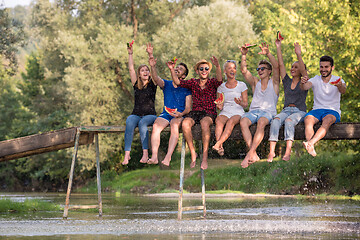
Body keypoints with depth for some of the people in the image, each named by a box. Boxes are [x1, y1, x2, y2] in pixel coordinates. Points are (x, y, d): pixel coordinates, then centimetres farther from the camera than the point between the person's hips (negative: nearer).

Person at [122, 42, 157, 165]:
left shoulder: (152, 84, 8)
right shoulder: (136, 85, 13)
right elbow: (131, 69, 7)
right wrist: (130, 54, 2)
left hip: (150, 115, -2)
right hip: (136, 114, 2)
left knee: (142, 123, -35)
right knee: (129, 122, -32)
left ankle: (145, 153, -40)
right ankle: (127, 154, -39)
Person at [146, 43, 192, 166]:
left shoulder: (186, 89, 12)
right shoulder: (166, 84, 18)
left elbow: (188, 108, 5)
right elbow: (156, 78, -3)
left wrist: (181, 114, -17)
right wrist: (152, 66, -21)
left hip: (179, 115, -2)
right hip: (166, 114, 2)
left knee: (174, 125, -37)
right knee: (156, 126, -31)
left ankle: (168, 157, -48)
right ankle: (154, 156, -43)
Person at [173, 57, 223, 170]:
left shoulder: (212, 82, 7)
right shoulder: (193, 82, 15)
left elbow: (219, 80, -16)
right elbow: (177, 82, 6)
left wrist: (218, 67, -35)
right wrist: (172, 70, -9)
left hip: (209, 113, -3)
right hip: (195, 112, 3)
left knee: (205, 123, -38)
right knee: (185, 123, -31)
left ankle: (205, 157, -35)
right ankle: (193, 154, -20)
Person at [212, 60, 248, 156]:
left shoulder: (241, 85, 10)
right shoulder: (221, 87, 16)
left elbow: (245, 104, 6)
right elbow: (221, 105, 15)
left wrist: (240, 103, -18)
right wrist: (219, 106, -10)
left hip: (238, 113, -2)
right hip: (225, 112, 2)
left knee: (231, 121, -37)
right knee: (218, 120, -34)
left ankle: (217, 144, -51)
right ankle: (220, 148, -51)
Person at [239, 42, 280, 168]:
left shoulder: (274, 82, 14)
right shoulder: (255, 82, 24)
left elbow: (276, 66, -3)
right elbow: (244, 70, 11)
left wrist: (268, 54, -18)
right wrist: (243, 55, -3)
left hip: (268, 111, -3)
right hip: (253, 110, 3)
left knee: (261, 122, -38)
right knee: (243, 122, -32)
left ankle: (250, 154, -43)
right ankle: (254, 155, -38)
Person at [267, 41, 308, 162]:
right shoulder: (287, 82, 20)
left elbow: (303, 69, -9)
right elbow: (281, 65, 14)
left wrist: (298, 55, -22)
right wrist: (278, 48, 8)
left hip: (300, 111, -3)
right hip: (286, 110, 3)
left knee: (289, 120, -36)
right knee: (276, 120, -30)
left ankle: (288, 152, -50)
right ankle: (271, 151, -42)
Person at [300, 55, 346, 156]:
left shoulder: (338, 80, 5)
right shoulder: (315, 79, 10)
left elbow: (343, 91, -19)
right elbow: (305, 87, -12)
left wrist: (340, 86, -44)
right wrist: (303, 83, -38)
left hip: (333, 111, -2)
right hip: (317, 110, 2)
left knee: (327, 121, -37)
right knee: (308, 119, -32)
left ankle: (310, 143, -57)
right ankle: (312, 149, -50)